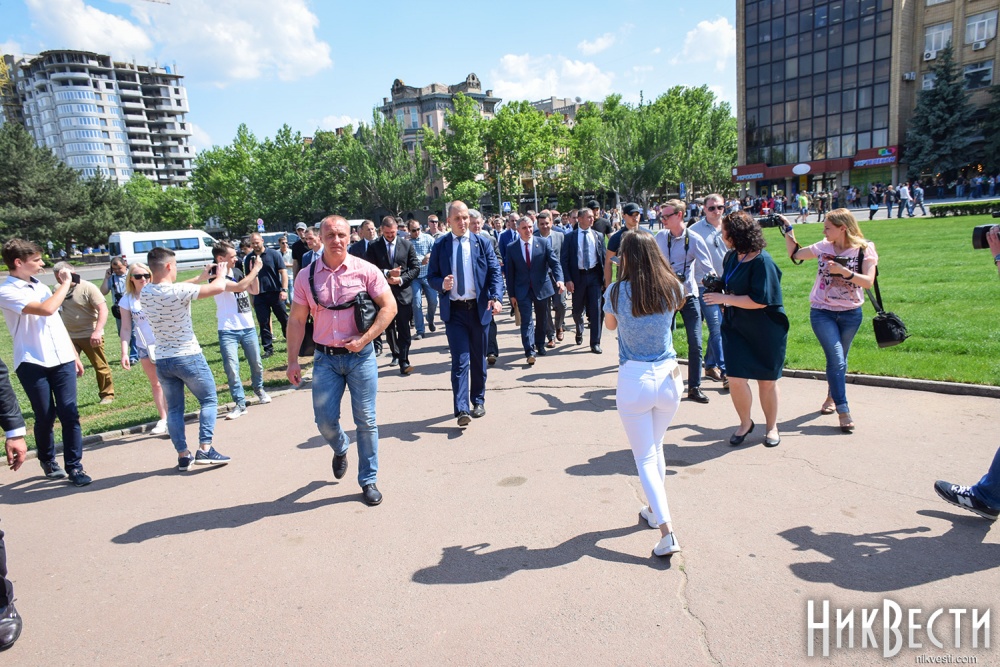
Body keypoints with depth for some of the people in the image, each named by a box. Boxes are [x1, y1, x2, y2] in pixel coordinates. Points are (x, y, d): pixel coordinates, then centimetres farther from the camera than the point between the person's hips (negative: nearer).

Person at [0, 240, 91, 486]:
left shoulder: (40, 287, 14)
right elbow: (46, 309, -23)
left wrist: (75, 355, 18)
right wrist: (65, 284, -9)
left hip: (62, 360, 5)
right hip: (32, 364, -5)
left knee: (70, 414, -1)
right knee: (45, 417, 5)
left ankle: (74, 467, 5)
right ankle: (47, 462, 28)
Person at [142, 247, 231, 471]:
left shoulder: (145, 292, 1)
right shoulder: (179, 291, -20)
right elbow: (218, 287, -18)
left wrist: (200, 278, 24)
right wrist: (220, 274, 4)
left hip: (162, 360, 6)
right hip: (188, 357, -6)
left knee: (174, 409, 13)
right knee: (209, 401, 9)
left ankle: (183, 455, 15)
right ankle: (205, 449, 0)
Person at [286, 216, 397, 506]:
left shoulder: (365, 270, -5)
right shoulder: (307, 276, 2)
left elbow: (389, 306, -5)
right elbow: (296, 321, 5)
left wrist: (364, 339, -14)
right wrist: (293, 361, 0)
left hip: (360, 355, -2)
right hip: (325, 358, 2)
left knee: (366, 421, 3)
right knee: (325, 421, 3)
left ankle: (369, 480, 20)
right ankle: (340, 449, 39)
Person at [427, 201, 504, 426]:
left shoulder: (482, 243, 2)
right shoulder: (440, 245, 3)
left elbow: (495, 272, -1)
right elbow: (431, 276, 6)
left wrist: (496, 297, -17)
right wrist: (442, 284, -17)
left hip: (479, 307, 1)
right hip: (454, 310, -1)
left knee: (478, 358, 13)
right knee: (460, 360, -7)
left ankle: (478, 401, 29)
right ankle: (462, 409, -7)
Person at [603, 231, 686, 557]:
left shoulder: (616, 292, -9)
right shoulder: (671, 288, -2)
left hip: (634, 380, -4)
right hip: (668, 376, 4)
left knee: (645, 458, 5)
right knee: (656, 448, 24)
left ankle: (667, 531, -4)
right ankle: (654, 510, 40)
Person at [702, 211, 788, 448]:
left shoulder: (762, 261, -19)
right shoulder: (732, 257, 4)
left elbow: (759, 300, -24)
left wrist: (724, 298, -21)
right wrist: (714, 284, 6)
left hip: (765, 330, -5)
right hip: (735, 327, 6)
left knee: (767, 380, 10)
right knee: (735, 378, -2)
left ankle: (772, 426, 31)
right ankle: (745, 423, 21)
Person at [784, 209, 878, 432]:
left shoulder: (864, 250, -6)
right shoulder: (823, 247, 0)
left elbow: (868, 281, -16)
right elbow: (795, 254, 14)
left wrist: (843, 271, -26)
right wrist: (788, 230, 6)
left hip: (851, 314, 0)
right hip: (822, 312, 0)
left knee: (838, 360, 14)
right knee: (836, 359, -11)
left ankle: (832, 397, 37)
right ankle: (844, 412, -8)